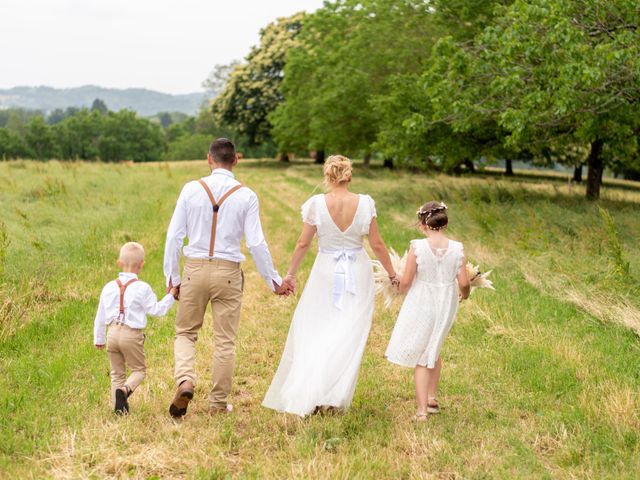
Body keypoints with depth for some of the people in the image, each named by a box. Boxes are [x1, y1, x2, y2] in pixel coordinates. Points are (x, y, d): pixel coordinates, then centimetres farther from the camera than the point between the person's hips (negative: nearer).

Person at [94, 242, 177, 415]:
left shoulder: (109, 287, 7)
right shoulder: (142, 288, -8)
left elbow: (100, 317, 14)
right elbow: (157, 310, -6)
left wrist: (98, 339, 25)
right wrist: (170, 296, 8)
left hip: (113, 333, 4)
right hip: (132, 335, -4)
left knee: (117, 372, 15)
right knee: (139, 369, 10)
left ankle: (119, 407, 8)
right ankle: (125, 389, -17)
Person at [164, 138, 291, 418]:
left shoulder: (191, 189, -3)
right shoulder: (246, 196, -4)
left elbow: (174, 235, -3)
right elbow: (256, 243, -5)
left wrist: (172, 276, 7)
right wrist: (274, 281, 5)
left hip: (195, 269, 0)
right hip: (228, 273, 0)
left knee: (185, 333, 15)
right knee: (225, 341, 10)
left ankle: (185, 381, -11)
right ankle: (218, 403, 17)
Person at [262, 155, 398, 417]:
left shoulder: (316, 204, -9)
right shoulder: (364, 203, -7)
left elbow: (303, 243, -4)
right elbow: (377, 244, -2)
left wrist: (290, 273, 9)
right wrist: (392, 274, 11)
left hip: (326, 272, 0)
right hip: (358, 274, 1)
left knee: (312, 331, 11)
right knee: (349, 335, 6)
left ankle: (303, 394, 11)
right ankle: (333, 397, 3)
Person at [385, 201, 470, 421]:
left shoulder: (417, 247, -16)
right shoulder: (457, 248, -9)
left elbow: (406, 281, -12)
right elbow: (464, 282, -8)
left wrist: (402, 290, 10)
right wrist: (465, 293, 15)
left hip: (421, 306, -3)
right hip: (445, 306, 3)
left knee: (420, 357, 9)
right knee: (433, 350, 26)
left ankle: (422, 409, 5)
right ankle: (432, 398, 35)